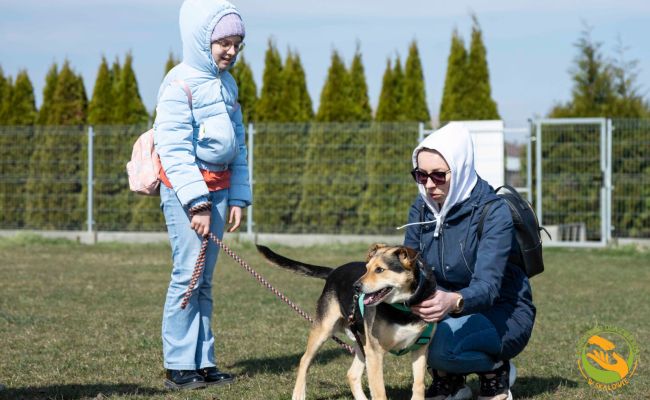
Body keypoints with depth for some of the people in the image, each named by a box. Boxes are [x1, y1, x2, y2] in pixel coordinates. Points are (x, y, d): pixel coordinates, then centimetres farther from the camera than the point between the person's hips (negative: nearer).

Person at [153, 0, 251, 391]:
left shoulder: (227, 83, 13)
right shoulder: (181, 84, -12)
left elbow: (238, 145, 19)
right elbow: (174, 150, -17)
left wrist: (238, 198, 13)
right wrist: (197, 203, -20)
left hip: (218, 188, 7)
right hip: (185, 187, -7)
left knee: (205, 279, 9)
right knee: (187, 275, -9)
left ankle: (203, 361, 12)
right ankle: (178, 366, -3)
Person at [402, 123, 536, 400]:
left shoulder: (494, 213, -23)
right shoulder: (422, 209, -4)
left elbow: (487, 286, -35)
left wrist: (453, 302, -58)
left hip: (503, 314, -6)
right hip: (454, 313, 6)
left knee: (440, 345, -34)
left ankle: (496, 368, -1)